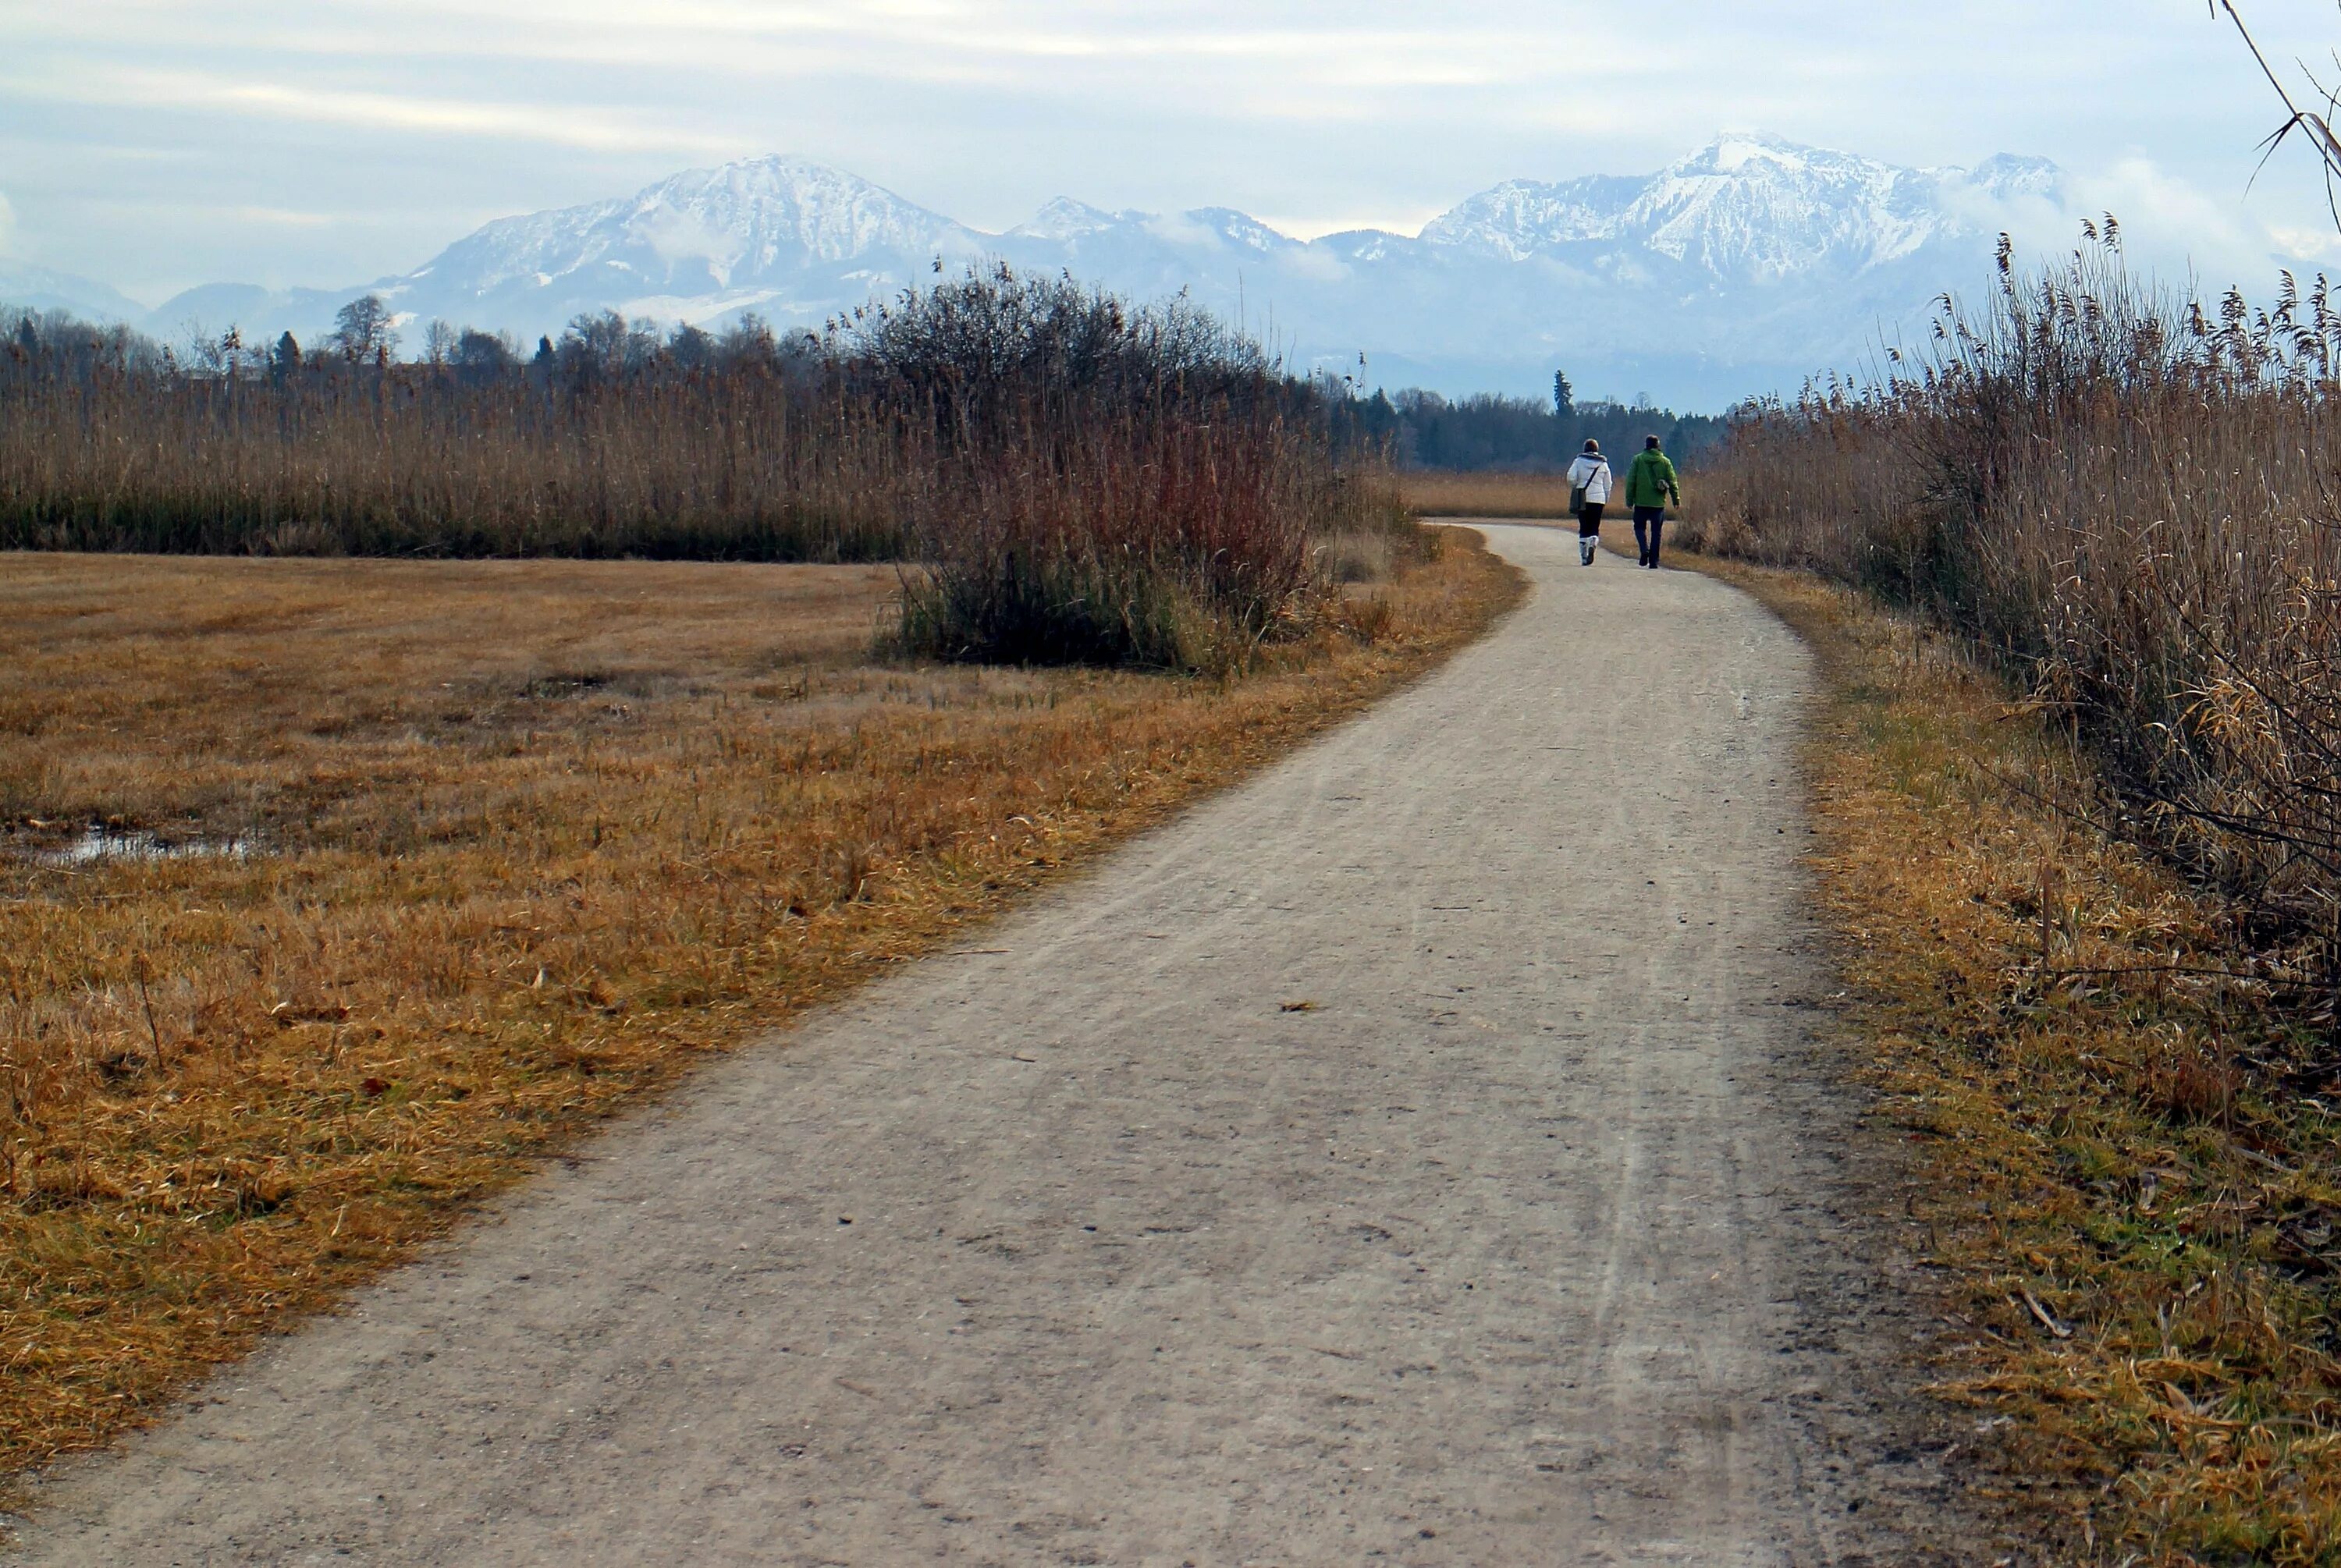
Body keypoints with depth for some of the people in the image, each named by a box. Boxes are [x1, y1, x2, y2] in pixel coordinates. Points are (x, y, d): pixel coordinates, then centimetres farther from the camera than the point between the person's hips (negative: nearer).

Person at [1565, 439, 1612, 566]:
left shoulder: (1579, 461, 1)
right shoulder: (1603, 464, 6)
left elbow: (1571, 477, -9)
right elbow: (1608, 485, 8)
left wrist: (1574, 490, 8)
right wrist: (1606, 500, 17)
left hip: (1582, 499, -1)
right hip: (1598, 499, 1)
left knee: (1584, 528, 7)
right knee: (1595, 528, 8)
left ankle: (1584, 558, 3)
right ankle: (1593, 543, -24)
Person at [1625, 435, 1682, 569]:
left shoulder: (1638, 459, -2)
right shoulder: (1665, 462, 2)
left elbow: (1631, 481, -2)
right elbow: (1672, 482, 2)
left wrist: (1629, 500, 3)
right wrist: (1676, 499, 10)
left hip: (1641, 502, -1)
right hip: (1658, 503, 1)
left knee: (1639, 527, 13)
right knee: (1656, 531, 7)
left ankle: (1644, 549, -13)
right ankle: (1654, 561, 6)